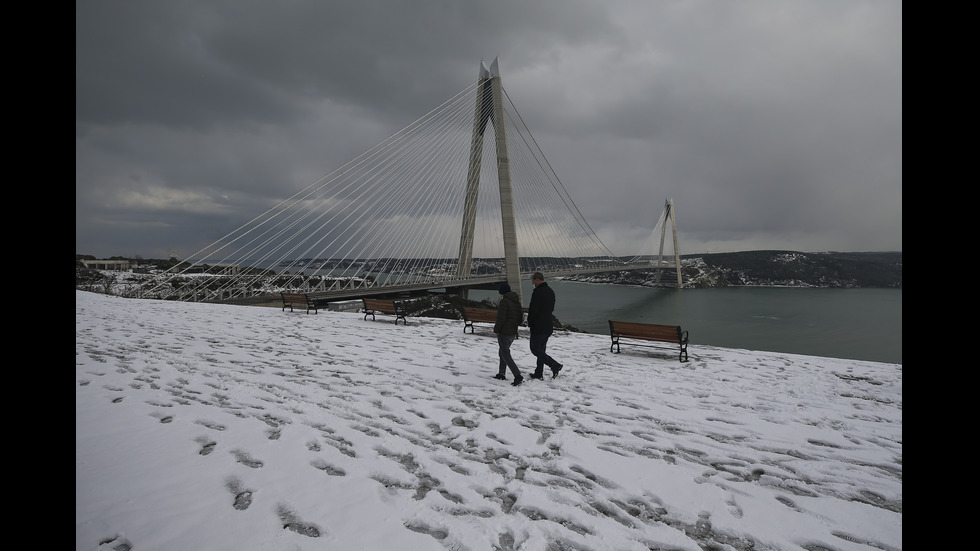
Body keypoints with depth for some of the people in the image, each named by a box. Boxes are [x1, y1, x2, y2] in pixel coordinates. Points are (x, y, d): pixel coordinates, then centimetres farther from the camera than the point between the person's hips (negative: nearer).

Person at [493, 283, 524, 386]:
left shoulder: (504, 301, -16)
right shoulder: (517, 302, 10)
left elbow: (501, 318, -21)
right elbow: (521, 317, 14)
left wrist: (496, 329, -8)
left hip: (504, 333, -9)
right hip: (513, 332, 9)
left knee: (505, 355, -4)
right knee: (503, 352, 22)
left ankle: (518, 376, -13)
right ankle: (501, 374, 27)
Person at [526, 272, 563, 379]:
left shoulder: (537, 292, -18)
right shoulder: (551, 291, 12)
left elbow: (533, 309, -20)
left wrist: (529, 322, -4)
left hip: (538, 326, -9)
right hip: (548, 326, 9)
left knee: (535, 349, -1)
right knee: (541, 349, 15)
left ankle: (555, 365, -10)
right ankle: (539, 373, 20)